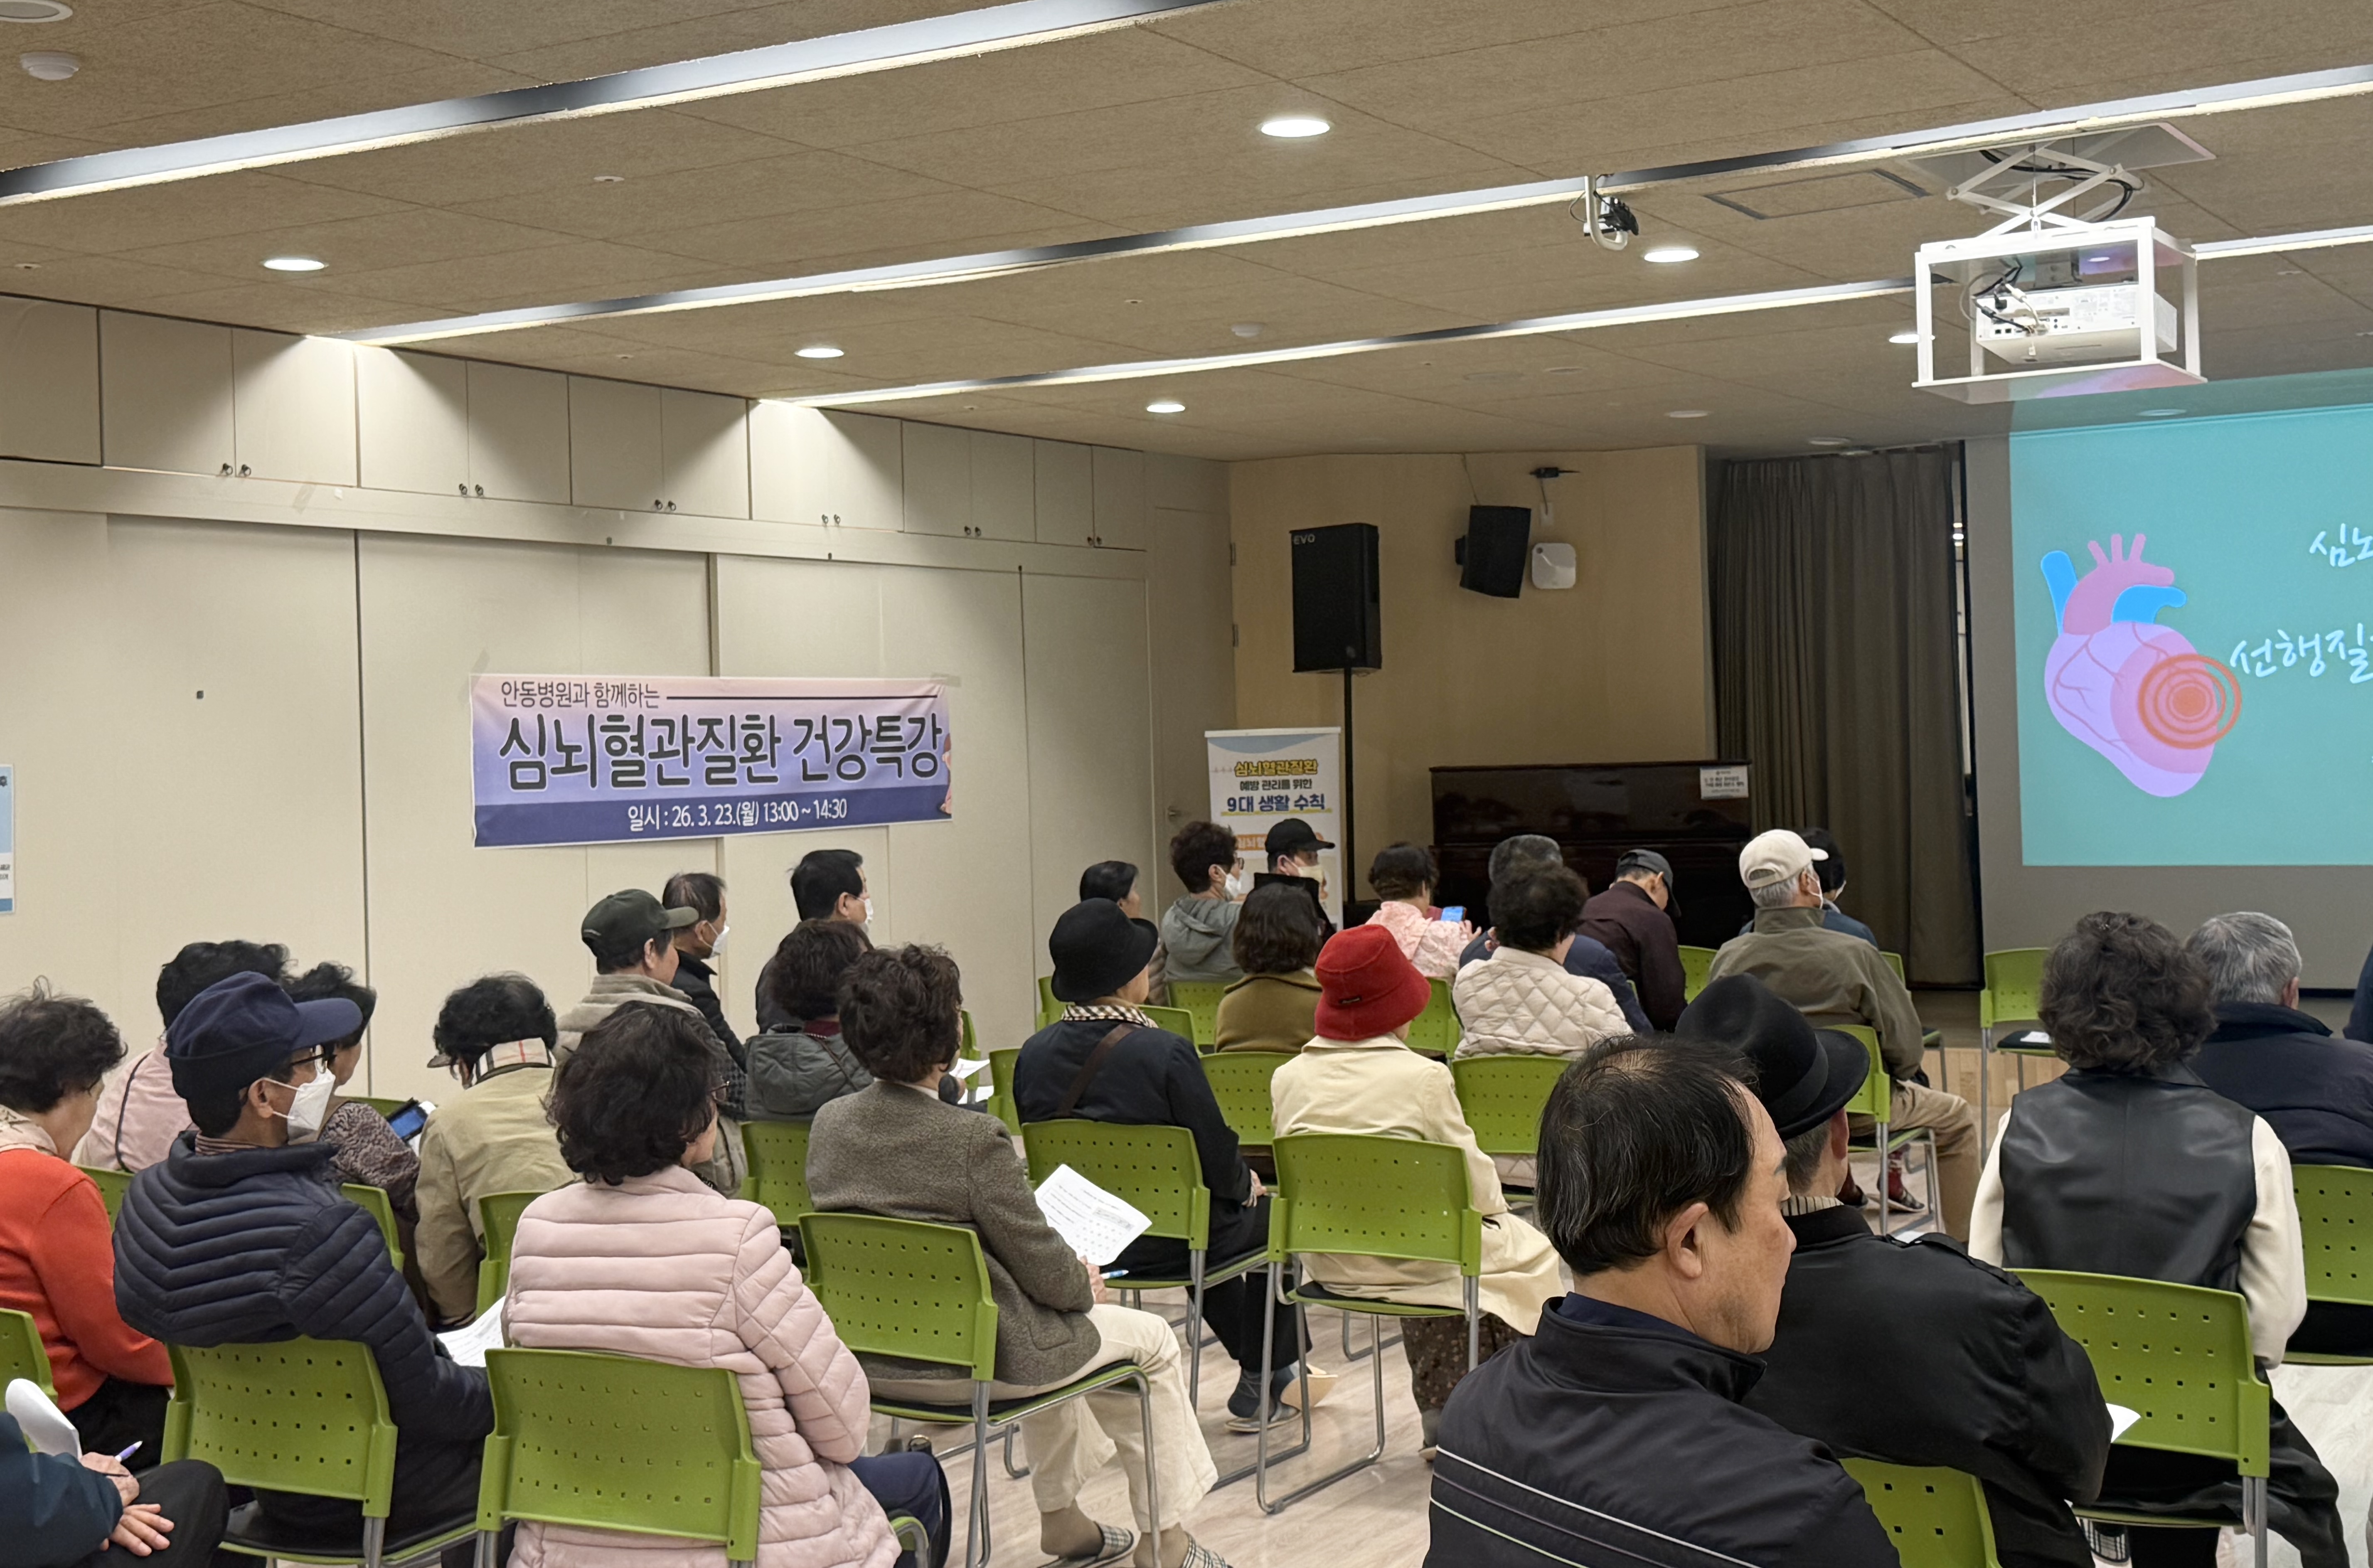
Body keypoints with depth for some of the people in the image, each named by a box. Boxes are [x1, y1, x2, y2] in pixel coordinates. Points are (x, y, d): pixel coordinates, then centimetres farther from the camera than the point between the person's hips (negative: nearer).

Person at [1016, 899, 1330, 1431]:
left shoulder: (1033, 1054, -6)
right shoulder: (1164, 1052, -24)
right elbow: (1216, 1157, -17)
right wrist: (1246, 1183, 8)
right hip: (1163, 1244, -6)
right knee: (1271, 1212, 23)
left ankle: (1267, 1375, 48)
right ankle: (1259, 1391, 31)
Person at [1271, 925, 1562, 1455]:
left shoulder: (1288, 1078, -5)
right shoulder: (1423, 1077, -19)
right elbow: (1476, 1188, -11)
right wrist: (1495, 1203, 11)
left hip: (1328, 1265, 5)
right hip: (1410, 1266, -5)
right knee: (1530, 1251, 21)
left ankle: (1440, 1417, 36)